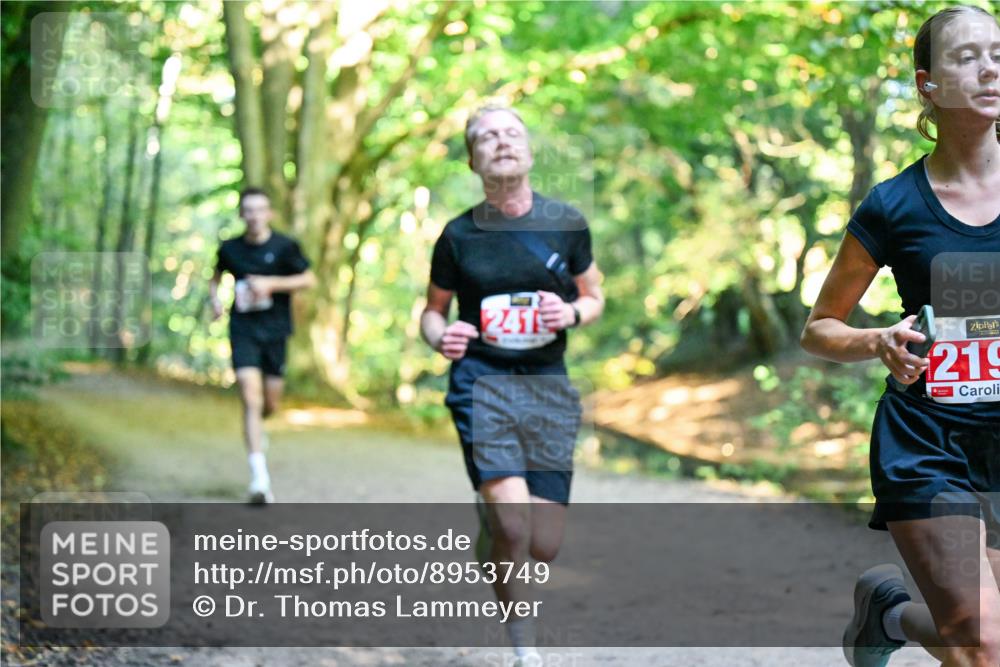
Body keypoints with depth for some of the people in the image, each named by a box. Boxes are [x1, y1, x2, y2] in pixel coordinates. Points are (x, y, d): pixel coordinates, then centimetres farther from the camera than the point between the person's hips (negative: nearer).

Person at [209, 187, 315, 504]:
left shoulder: (284, 246, -3)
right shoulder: (230, 249, 4)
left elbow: (309, 279, -1)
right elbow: (216, 276, 22)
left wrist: (272, 284, -13)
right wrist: (215, 298, 1)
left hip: (275, 331, 1)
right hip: (243, 331, 0)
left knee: (271, 404, 9)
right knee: (251, 400, -14)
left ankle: (257, 427, 48)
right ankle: (259, 478, -17)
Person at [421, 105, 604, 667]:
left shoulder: (567, 223, 4)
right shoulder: (459, 235, 2)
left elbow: (594, 297, 15)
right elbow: (434, 309, 14)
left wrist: (572, 314, -8)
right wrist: (440, 336, -10)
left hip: (550, 387, 2)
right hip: (482, 382, -2)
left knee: (544, 546, -1)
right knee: (513, 523, -20)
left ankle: (491, 535, 36)